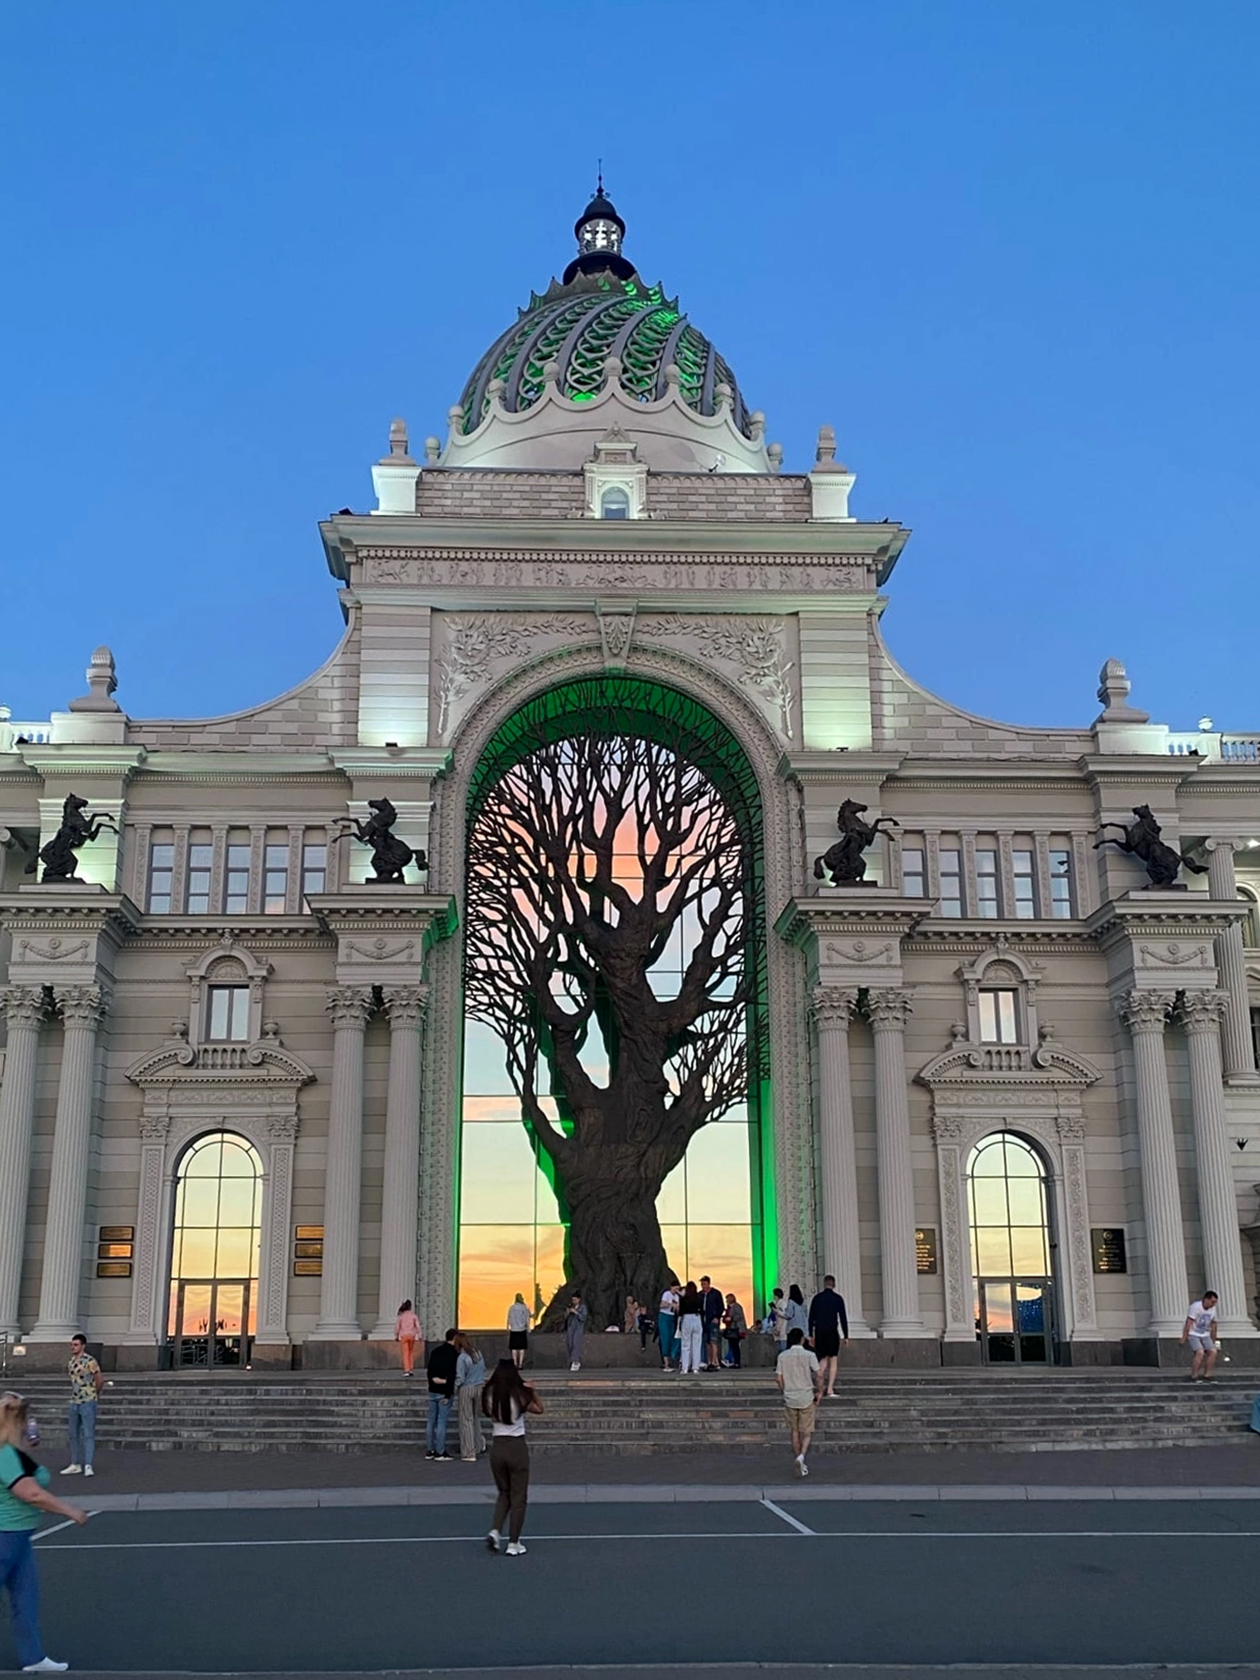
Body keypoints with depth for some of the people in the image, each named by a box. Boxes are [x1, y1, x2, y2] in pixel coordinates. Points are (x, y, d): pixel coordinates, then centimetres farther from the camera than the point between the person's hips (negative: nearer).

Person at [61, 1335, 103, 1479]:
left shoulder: (90, 1362, -14)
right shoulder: (71, 1361, 8)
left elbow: (100, 1380, -8)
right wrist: (75, 1392, 13)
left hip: (87, 1402, -8)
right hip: (74, 1402, 8)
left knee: (88, 1434, -8)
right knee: (74, 1435, 12)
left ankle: (88, 1466, -9)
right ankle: (75, 1465, 21)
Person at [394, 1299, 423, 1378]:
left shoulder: (400, 1316, 0)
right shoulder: (413, 1315, 1)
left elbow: (397, 1327, 0)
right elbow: (418, 1326, -3)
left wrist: (396, 1336, 12)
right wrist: (420, 1336, 0)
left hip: (403, 1336, -1)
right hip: (412, 1335, 1)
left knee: (405, 1353, -3)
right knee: (411, 1352, 17)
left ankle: (406, 1371, -13)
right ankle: (411, 1369, 16)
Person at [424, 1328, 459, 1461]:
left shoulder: (435, 1351, 10)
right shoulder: (454, 1354, -12)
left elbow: (430, 1371, 11)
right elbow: (452, 1375, -16)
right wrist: (448, 1395, -14)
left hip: (433, 1390, 7)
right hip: (444, 1392, -7)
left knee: (431, 1420, 12)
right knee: (442, 1421, -3)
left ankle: (429, 1450, 18)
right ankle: (440, 1452, -1)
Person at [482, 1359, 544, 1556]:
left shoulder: (489, 1396, -6)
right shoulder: (519, 1397, -13)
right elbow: (539, 1409, 3)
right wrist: (531, 1391, -4)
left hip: (497, 1446, 4)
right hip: (517, 1447, -4)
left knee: (504, 1493, 21)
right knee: (518, 1497, 9)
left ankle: (495, 1531, 3)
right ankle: (513, 1544, 11)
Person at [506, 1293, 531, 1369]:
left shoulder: (511, 1308, 0)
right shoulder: (525, 1308, -5)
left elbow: (508, 1319, 4)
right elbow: (527, 1319, -3)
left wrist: (508, 1329, 14)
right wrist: (528, 1329, 7)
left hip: (513, 1330, 1)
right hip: (522, 1330, -1)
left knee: (514, 1348, 7)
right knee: (522, 1348, 6)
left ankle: (515, 1364, 5)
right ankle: (520, 1364, 3)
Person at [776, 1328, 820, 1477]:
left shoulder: (782, 1356, 0)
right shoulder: (809, 1355, -7)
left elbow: (778, 1378, -2)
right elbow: (818, 1375, -11)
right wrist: (817, 1388, 6)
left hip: (790, 1398, 2)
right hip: (806, 1397, -2)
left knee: (795, 1431, 14)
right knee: (807, 1432, 5)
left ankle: (801, 1465, 19)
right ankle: (801, 1456, -20)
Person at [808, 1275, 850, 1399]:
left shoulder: (817, 1298, 5)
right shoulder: (838, 1298, -2)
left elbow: (811, 1318, 6)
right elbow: (843, 1318, -2)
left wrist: (811, 1335, 12)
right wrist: (846, 1336, 3)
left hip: (819, 1333, 3)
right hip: (832, 1333, -3)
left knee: (822, 1361, 12)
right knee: (833, 1360, 3)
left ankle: (820, 1391, 10)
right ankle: (829, 1390, -8)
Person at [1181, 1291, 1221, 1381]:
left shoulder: (1213, 1309, 3)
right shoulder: (1196, 1306, -20)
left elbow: (1213, 1326, 14)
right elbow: (1188, 1323, -21)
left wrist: (1213, 1342, 18)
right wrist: (1184, 1338, -23)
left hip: (1204, 1334, 7)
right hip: (1193, 1333, -7)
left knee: (1213, 1352, -10)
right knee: (1200, 1353, -24)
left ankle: (1207, 1375, 1)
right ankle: (1193, 1376, -13)